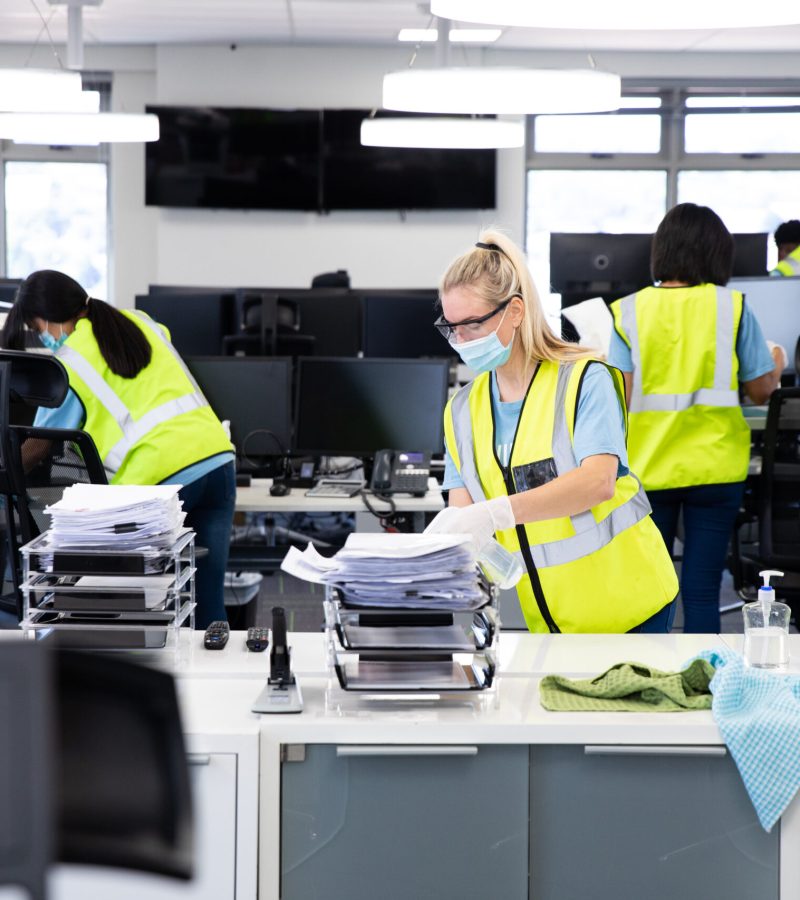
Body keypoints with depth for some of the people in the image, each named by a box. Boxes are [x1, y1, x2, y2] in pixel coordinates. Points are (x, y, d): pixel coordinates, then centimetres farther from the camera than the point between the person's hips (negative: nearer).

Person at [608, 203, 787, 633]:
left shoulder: (629, 312, -2)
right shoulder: (732, 307, -3)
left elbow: (620, 397, -6)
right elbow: (760, 389, 4)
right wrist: (777, 365, 24)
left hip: (648, 469, 1)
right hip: (714, 468, -1)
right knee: (702, 592, 4)